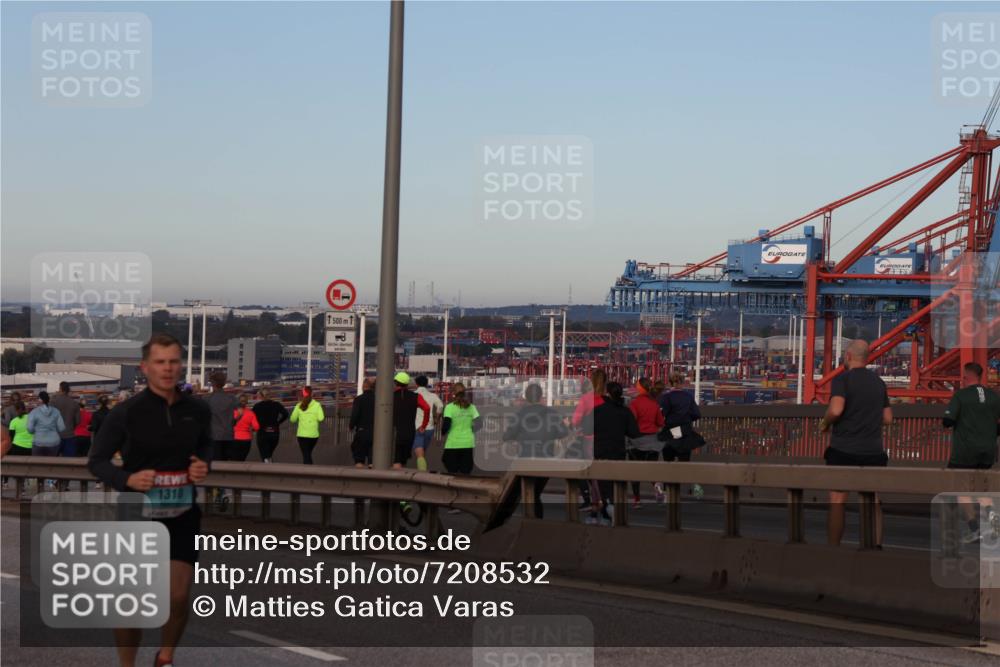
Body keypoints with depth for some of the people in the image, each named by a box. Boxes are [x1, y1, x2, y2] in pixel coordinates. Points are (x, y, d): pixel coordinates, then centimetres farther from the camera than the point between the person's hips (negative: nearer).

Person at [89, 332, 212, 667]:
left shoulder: (197, 410, -2)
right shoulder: (126, 412, -12)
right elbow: (96, 460, -4)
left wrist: (204, 465, -5)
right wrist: (126, 479, -22)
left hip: (183, 514, 2)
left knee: (179, 597, 1)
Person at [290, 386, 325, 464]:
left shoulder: (299, 406, -3)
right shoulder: (317, 405, -5)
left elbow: (292, 419, 2)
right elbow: (321, 418, -12)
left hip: (302, 434, -1)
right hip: (314, 435, 1)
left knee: (306, 455, -2)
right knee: (308, 453, 22)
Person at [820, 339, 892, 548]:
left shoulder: (842, 379, -8)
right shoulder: (878, 382, 11)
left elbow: (836, 410, -22)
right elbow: (888, 418, 14)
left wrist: (824, 423, -3)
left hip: (844, 450, -5)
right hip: (873, 451, 5)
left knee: (837, 503, 0)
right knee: (873, 503, 8)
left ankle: (833, 551, 1)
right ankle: (876, 546, -1)